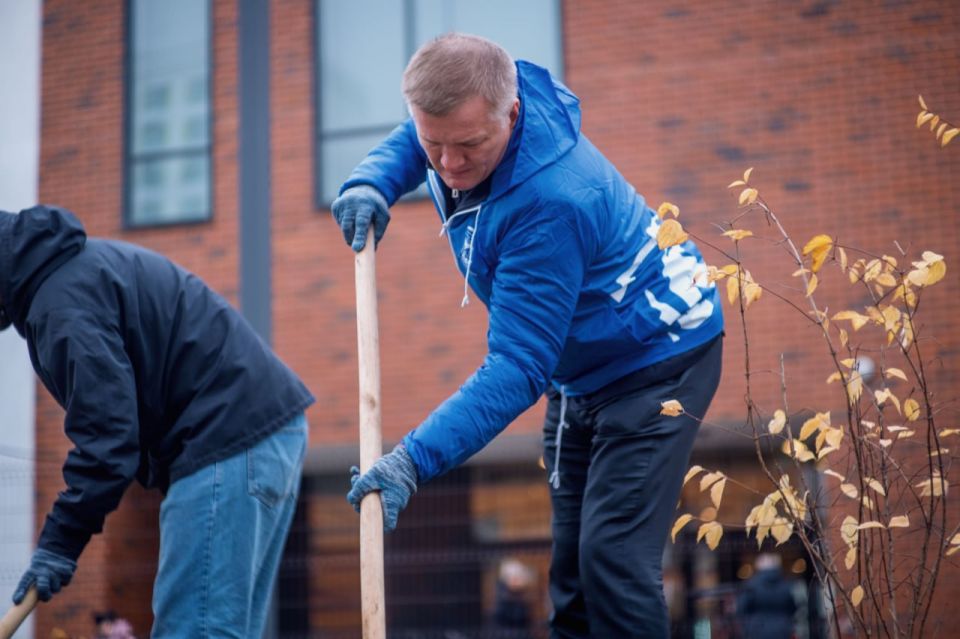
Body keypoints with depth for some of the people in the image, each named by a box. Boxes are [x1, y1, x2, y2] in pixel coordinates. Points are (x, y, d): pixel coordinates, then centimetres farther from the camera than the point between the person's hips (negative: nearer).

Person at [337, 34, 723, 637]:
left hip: (656, 359, -9)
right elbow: (411, 142, 14)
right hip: (578, 370, 9)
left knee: (612, 560, -19)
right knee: (571, 560, 11)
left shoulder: (551, 202, -36)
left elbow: (518, 366, -36)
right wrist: (372, 180, -9)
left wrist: (416, 459, -43)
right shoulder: (464, 113, -13)